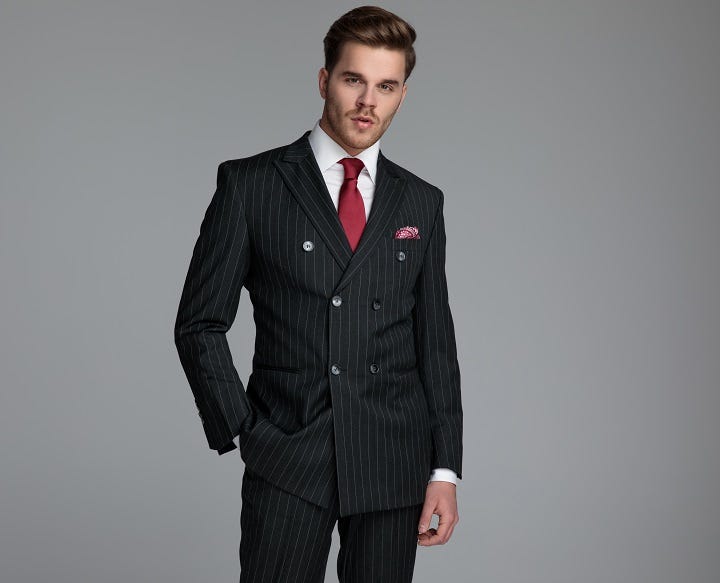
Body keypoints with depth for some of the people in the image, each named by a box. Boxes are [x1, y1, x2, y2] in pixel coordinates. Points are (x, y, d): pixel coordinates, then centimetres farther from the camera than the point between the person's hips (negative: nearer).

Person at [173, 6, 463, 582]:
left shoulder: (422, 202, 9)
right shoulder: (250, 184, 1)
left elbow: (435, 341, 9)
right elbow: (200, 324, 2)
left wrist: (445, 468, 4)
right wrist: (242, 431, -5)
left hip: (393, 464, 3)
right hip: (286, 464, -2)